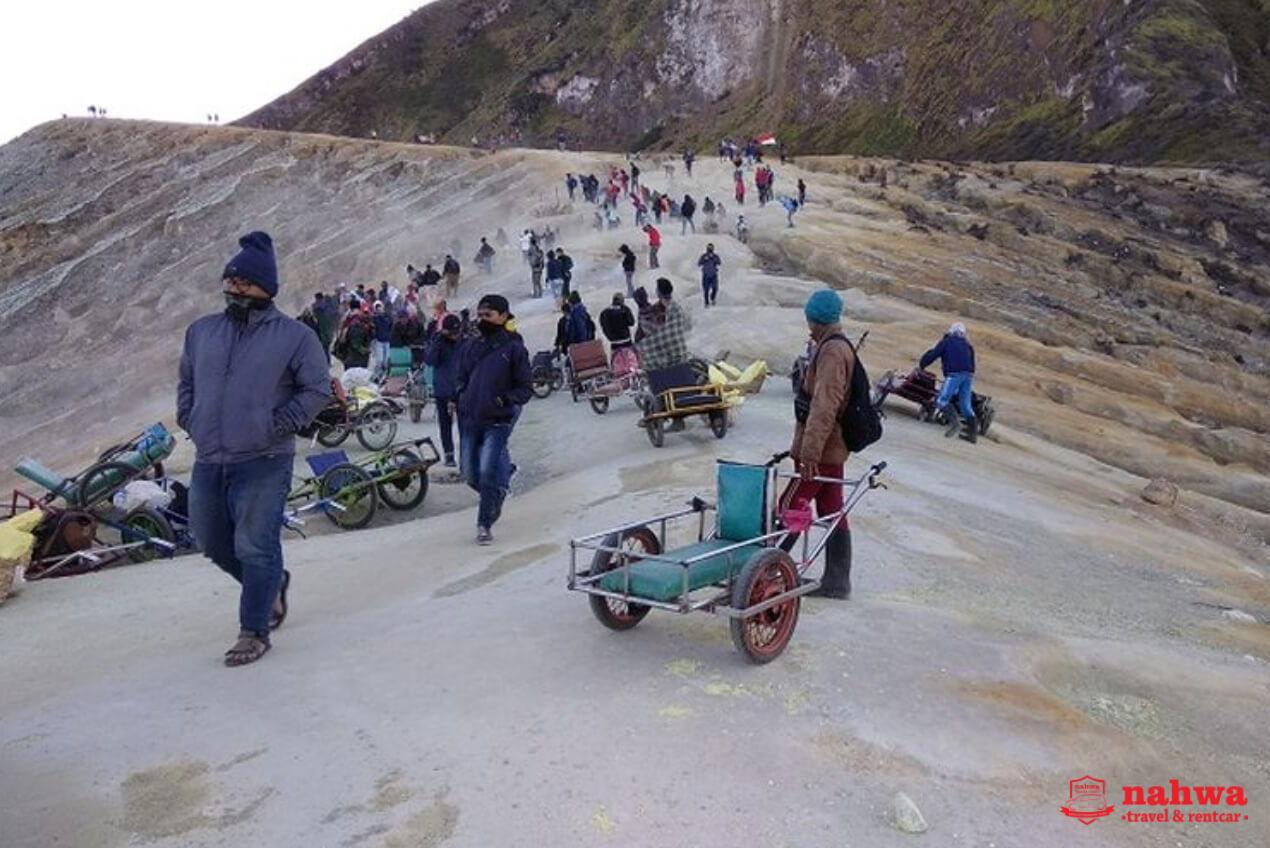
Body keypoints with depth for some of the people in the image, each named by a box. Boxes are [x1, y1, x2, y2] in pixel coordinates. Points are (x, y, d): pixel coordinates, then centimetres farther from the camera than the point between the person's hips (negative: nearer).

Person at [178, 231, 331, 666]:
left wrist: (278, 426, -12)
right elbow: (186, 380, 23)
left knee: (254, 548, -3)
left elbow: (318, 390, -5)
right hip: (207, 462, 6)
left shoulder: (294, 335, -5)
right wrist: (189, 419, 9)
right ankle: (272, 582, 41)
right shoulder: (201, 331, 10)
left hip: (264, 463, -6)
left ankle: (254, 632, 12)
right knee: (214, 543, 17)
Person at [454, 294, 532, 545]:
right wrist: (463, 396, 5)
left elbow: (525, 388, -3)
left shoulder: (514, 348, -4)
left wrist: (505, 399, -18)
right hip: (471, 420, 6)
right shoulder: (473, 347, 11)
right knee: (472, 476, 8)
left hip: (497, 422, -5)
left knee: (488, 474, -10)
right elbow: (461, 376, 24)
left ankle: (485, 525, 5)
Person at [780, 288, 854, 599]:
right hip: (833, 448, 10)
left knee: (790, 509, -5)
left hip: (820, 450, -10)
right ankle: (836, 580, 18)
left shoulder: (831, 352, -17)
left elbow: (823, 408, -26)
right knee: (832, 512, 12)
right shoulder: (840, 347, 16)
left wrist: (809, 452, -29)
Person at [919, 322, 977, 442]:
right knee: (966, 405, 8)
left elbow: (932, 354, 6)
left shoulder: (946, 342, 11)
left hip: (954, 374, -6)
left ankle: (954, 422, -28)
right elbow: (972, 364, 25)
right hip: (968, 375, 6)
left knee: (942, 400, -8)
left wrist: (921, 365, 18)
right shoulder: (968, 345, 25)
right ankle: (973, 432, 7)